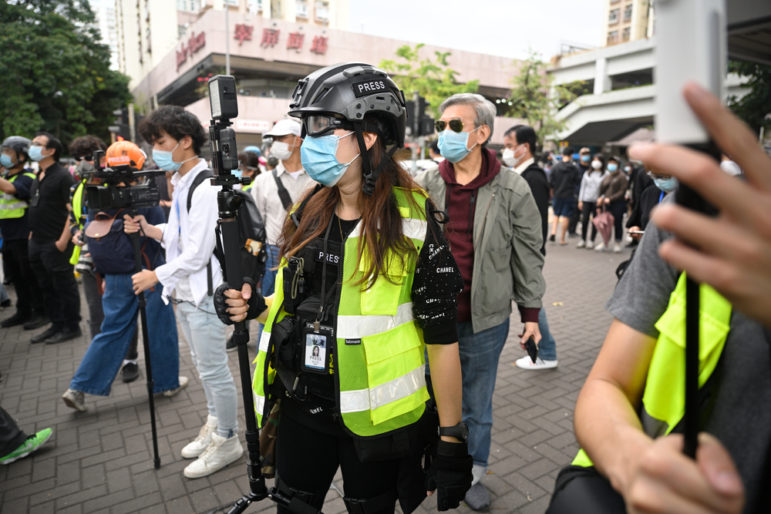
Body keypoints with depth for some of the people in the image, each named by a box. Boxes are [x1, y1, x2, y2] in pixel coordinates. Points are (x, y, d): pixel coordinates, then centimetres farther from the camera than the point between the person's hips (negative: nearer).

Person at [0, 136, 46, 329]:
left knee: (30, 276, -1)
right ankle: (23, 312, 25)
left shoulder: (27, 178, -12)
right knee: (15, 277, 14)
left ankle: (40, 313, 9)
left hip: (24, 237, -8)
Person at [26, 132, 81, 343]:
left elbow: (73, 210, -17)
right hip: (37, 243, 9)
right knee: (47, 287, 15)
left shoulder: (62, 176, -11)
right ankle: (56, 325, 26)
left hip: (56, 244, -9)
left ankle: (71, 327, 11)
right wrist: (32, 233, 16)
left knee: (64, 286, 1)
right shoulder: (38, 178, 15)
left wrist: (63, 240, -21)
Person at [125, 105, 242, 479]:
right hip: (184, 292, 10)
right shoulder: (180, 182, 12)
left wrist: (157, 275, -9)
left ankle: (227, 441, 20)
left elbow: (198, 253, -20)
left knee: (214, 370, 2)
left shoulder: (205, 187, -19)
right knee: (204, 366, 21)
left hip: (203, 293, -10)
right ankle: (214, 424, 39)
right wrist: (151, 230, 2)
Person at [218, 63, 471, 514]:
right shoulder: (309, 212, 2)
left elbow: (441, 338, -14)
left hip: (375, 421, -5)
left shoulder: (413, 223, -16)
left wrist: (452, 439, -11)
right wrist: (255, 306, -6)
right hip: (302, 409, 5)